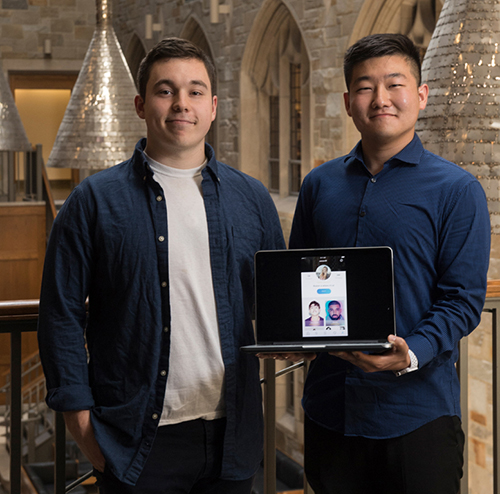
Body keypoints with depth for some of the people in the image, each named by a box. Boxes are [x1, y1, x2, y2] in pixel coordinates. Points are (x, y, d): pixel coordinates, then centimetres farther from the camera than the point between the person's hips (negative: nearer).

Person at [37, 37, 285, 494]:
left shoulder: (252, 199, 9)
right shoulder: (96, 200, 0)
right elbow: (62, 315, -1)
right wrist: (82, 421, -6)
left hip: (231, 436, 3)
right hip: (137, 442, -3)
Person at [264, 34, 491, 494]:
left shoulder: (457, 191, -3)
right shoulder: (320, 185, 10)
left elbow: (463, 299, -8)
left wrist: (411, 355, -24)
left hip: (417, 415, -3)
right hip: (329, 405, 4)